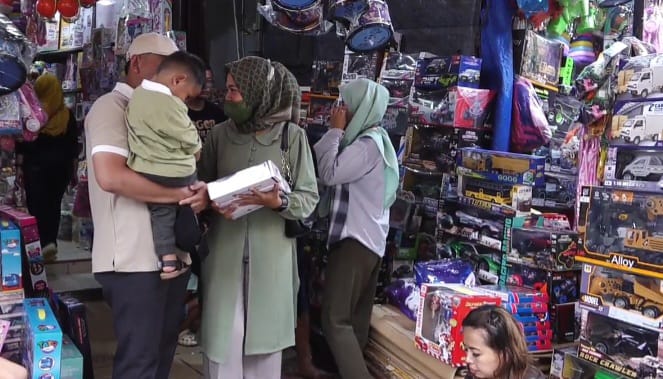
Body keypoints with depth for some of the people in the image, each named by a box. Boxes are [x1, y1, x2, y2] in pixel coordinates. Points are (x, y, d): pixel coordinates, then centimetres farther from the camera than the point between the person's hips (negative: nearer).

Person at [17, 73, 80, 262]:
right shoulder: (68, 115, 2)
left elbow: (22, 141, -4)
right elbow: (74, 144, 5)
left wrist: (20, 162, 3)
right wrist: (73, 167, 11)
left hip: (36, 164, -3)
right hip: (61, 165, 3)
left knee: (36, 204, 0)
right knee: (54, 204, 12)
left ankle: (44, 242, -15)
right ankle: (51, 241, 13)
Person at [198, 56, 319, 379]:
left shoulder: (292, 135, -4)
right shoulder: (219, 134, 4)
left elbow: (310, 198, -4)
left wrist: (280, 203, -23)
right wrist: (212, 202, -10)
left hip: (271, 253, -1)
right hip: (224, 252, 2)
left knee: (265, 335, 9)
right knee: (223, 335, 4)